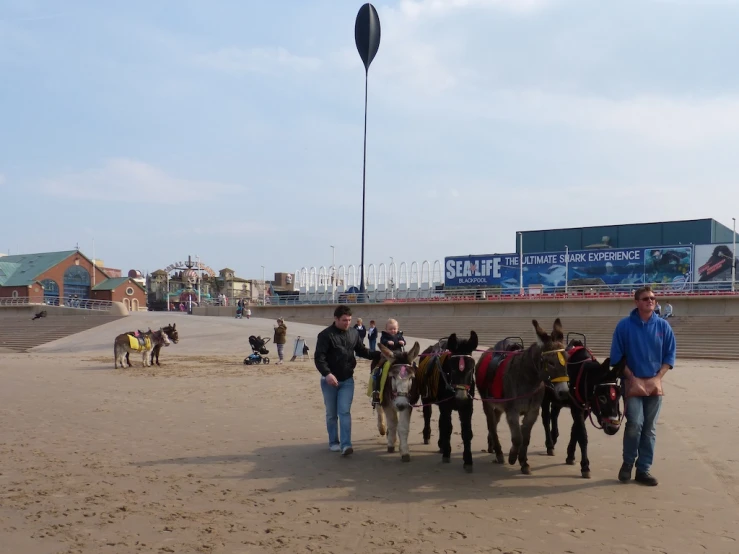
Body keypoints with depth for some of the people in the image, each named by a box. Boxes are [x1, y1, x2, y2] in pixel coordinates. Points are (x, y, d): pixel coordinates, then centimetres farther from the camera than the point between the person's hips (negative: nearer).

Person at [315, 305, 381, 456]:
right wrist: (327, 373, -32)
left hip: (347, 380, 2)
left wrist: (380, 355, 0)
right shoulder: (326, 335, -13)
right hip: (329, 380, -2)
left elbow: (362, 351, 13)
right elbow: (319, 357, -18)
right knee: (331, 414, 10)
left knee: (345, 412, -6)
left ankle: (346, 444, -8)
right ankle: (334, 442, 23)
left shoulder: (354, 333, 2)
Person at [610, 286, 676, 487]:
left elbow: (669, 356, 5)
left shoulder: (663, 326, 2)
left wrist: (658, 378, -7)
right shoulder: (625, 325, -5)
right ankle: (627, 463, 8)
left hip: (654, 384, 3)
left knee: (650, 428, 6)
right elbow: (617, 357, -4)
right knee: (635, 423, -14)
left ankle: (643, 469, 16)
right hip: (632, 382, -3)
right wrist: (632, 378, -10)